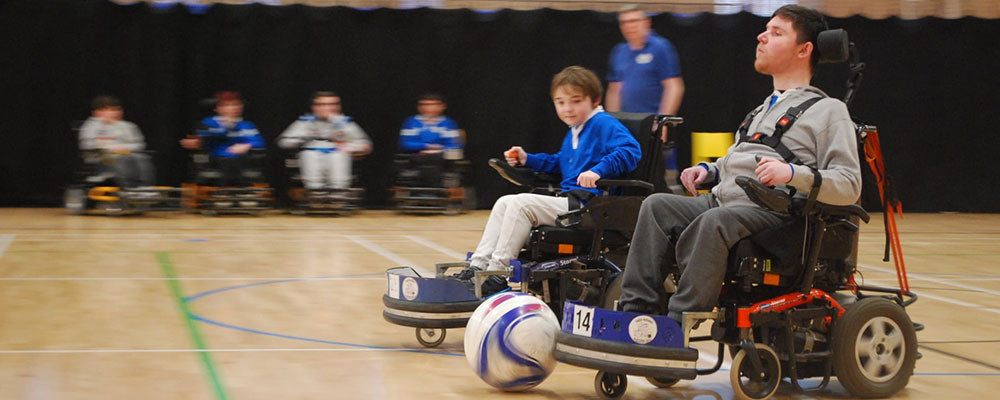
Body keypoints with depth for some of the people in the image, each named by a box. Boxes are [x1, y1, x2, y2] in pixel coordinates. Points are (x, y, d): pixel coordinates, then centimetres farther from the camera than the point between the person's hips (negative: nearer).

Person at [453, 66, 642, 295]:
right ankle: (478, 265, -2)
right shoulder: (573, 132, 22)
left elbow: (630, 150, -23)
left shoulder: (604, 125, -8)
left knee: (520, 204, -21)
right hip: (568, 201, 10)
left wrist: (598, 171, -34)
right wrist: (527, 160, 30)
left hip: (585, 205, -10)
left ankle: (497, 272, -18)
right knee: (504, 203, 4)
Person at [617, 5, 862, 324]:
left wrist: (792, 173, -22)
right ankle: (637, 313, -23)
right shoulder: (765, 108, 30)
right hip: (720, 201, 8)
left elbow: (849, 185, -8)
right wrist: (708, 169, 17)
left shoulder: (828, 110, 4)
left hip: (771, 211, -8)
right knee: (657, 206, -15)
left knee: (714, 222, -36)